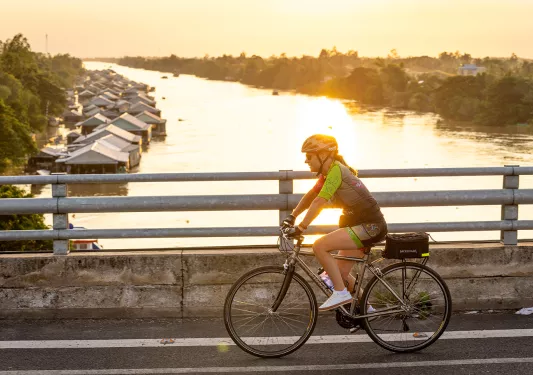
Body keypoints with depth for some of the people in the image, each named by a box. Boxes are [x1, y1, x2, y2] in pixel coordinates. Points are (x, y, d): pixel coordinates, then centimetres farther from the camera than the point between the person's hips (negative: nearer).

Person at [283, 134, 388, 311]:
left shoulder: (336, 170, -18)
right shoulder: (328, 173, 11)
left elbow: (319, 202, -25)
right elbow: (310, 196, 17)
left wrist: (300, 228, -25)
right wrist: (292, 217, 9)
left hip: (370, 226, -10)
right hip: (362, 225, 10)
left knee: (319, 246, -19)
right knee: (341, 272, 14)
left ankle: (341, 293, -11)